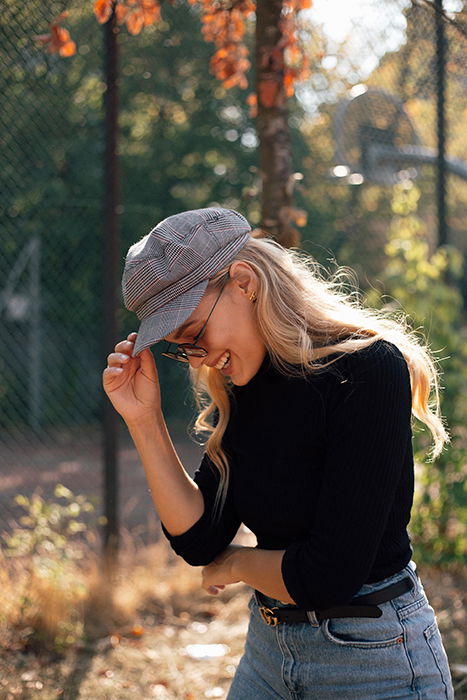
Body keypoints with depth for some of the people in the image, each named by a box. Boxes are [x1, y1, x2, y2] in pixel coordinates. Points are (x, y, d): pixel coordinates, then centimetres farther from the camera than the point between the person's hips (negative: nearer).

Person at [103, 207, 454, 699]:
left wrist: (236, 564, -5)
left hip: (374, 657, -7)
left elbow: (328, 576, -24)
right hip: (269, 647, 7)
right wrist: (144, 421, -9)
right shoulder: (239, 392, 2)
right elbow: (199, 542, -1)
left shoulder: (368, 370, -21)